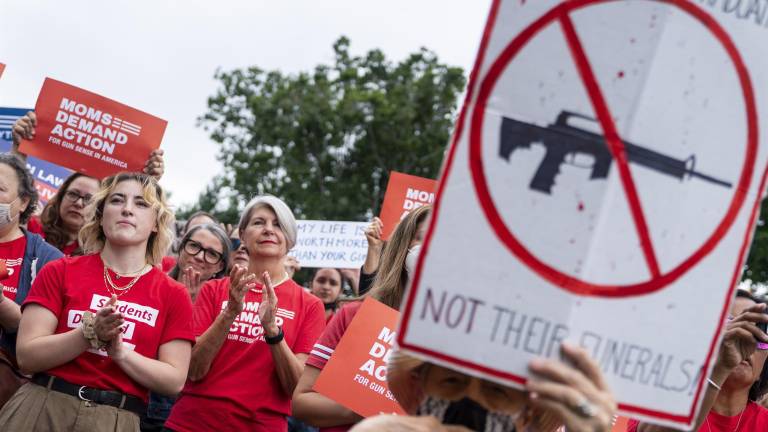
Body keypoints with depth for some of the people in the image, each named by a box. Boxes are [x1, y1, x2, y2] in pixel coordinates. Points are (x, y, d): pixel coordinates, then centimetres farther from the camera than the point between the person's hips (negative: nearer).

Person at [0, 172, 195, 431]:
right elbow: (27, 356, -5)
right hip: (41, 409, 0)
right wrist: (91, 334, -18)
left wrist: (120, 351, -15)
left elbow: (174, 380, -2)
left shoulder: (174, 295, 3)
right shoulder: (60, 272, 2)